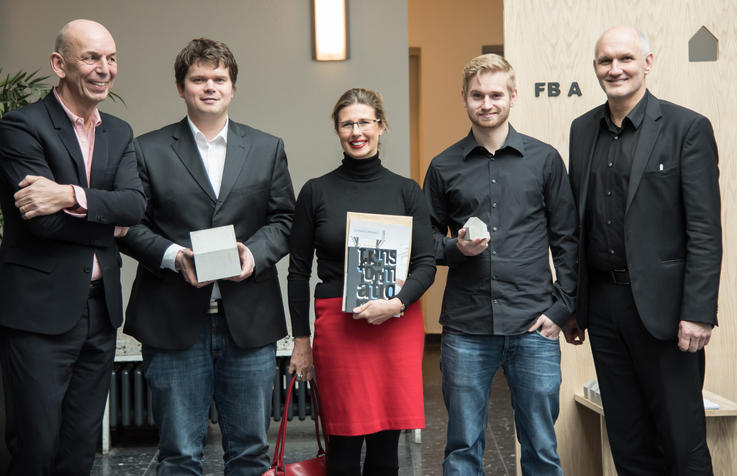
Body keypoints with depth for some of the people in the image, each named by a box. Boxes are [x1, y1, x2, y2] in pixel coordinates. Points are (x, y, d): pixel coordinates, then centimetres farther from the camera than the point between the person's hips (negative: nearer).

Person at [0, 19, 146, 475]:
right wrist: (108, 223, -5)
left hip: (100, 311, 6)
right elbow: (43, 219, -18)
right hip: (39, 312, -6)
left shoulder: (119, 133, 12)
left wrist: (73, 196, -20)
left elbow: (135, 203, -5)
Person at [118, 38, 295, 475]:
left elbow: (284, 219, 8)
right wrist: (172, 255, -15)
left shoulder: (268, 149, 12)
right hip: (174, 322, -2)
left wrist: (254, 254, -11)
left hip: (249, 321, 2)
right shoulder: (148, 150, 5)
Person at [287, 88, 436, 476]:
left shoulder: (406, 191, 7)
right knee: (345, 443, -1)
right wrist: (301, 341, 4)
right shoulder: (316, 192, 4)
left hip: (398, 324, 1)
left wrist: (395, 303, -15)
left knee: (386, 443, 6)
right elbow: (298, 270, 7)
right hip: (338, 325, -1)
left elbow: (426, 264, 4)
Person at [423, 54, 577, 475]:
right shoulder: (444, 167, 7)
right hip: (466, 329, 1)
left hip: (534, 329, 0)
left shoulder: (545, 159, 6)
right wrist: (455, 248, -8)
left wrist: (562, 308, -1)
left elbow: (567, 240, 7)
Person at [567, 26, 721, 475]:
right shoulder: (583, 130, 10)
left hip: (661, 303, -5)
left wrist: (698, 312, -17)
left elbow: (705, 230, -11)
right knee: (627, 439, 13)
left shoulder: (688, 128, -6)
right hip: (603, 302, 5)